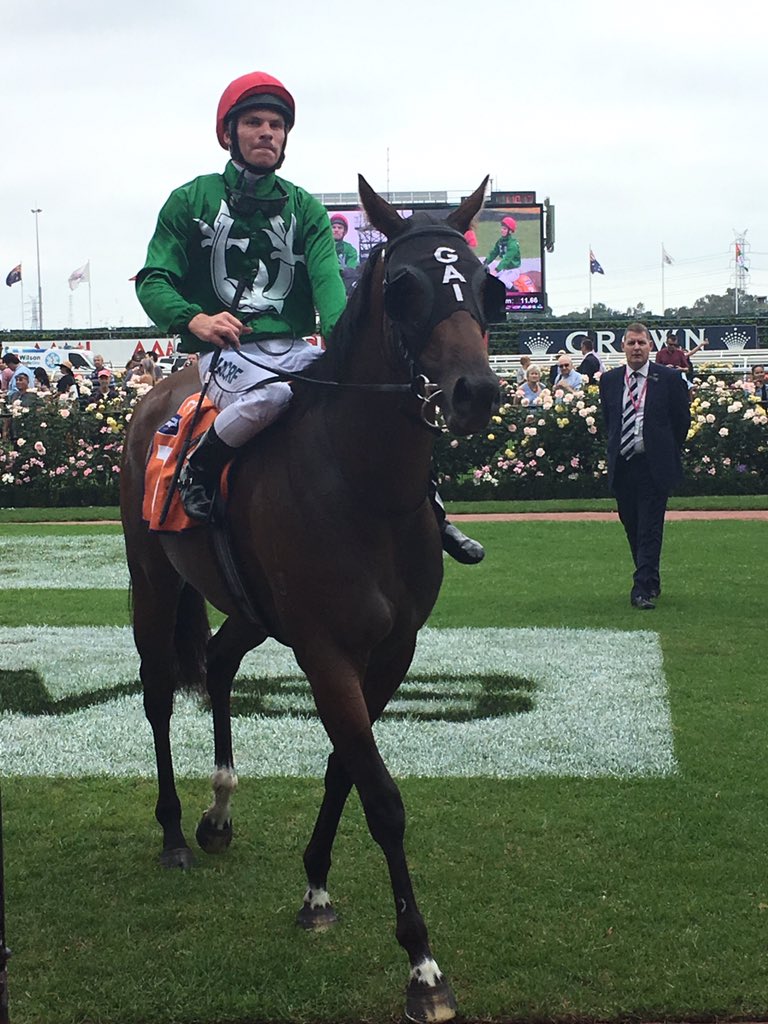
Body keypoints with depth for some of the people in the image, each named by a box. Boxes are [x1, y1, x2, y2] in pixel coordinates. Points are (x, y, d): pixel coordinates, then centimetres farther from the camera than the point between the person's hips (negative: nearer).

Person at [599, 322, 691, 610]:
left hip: (654, 466, -4)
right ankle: (651, 582, 26)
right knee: (632, 527, 12)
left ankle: (643, 589, -10)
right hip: (622, 465, 4)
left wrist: (667, 452, 8)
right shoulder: (609, 380, 7)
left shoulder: (670, 379, -3)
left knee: (650, 529, -7)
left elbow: (682, 420, 4)